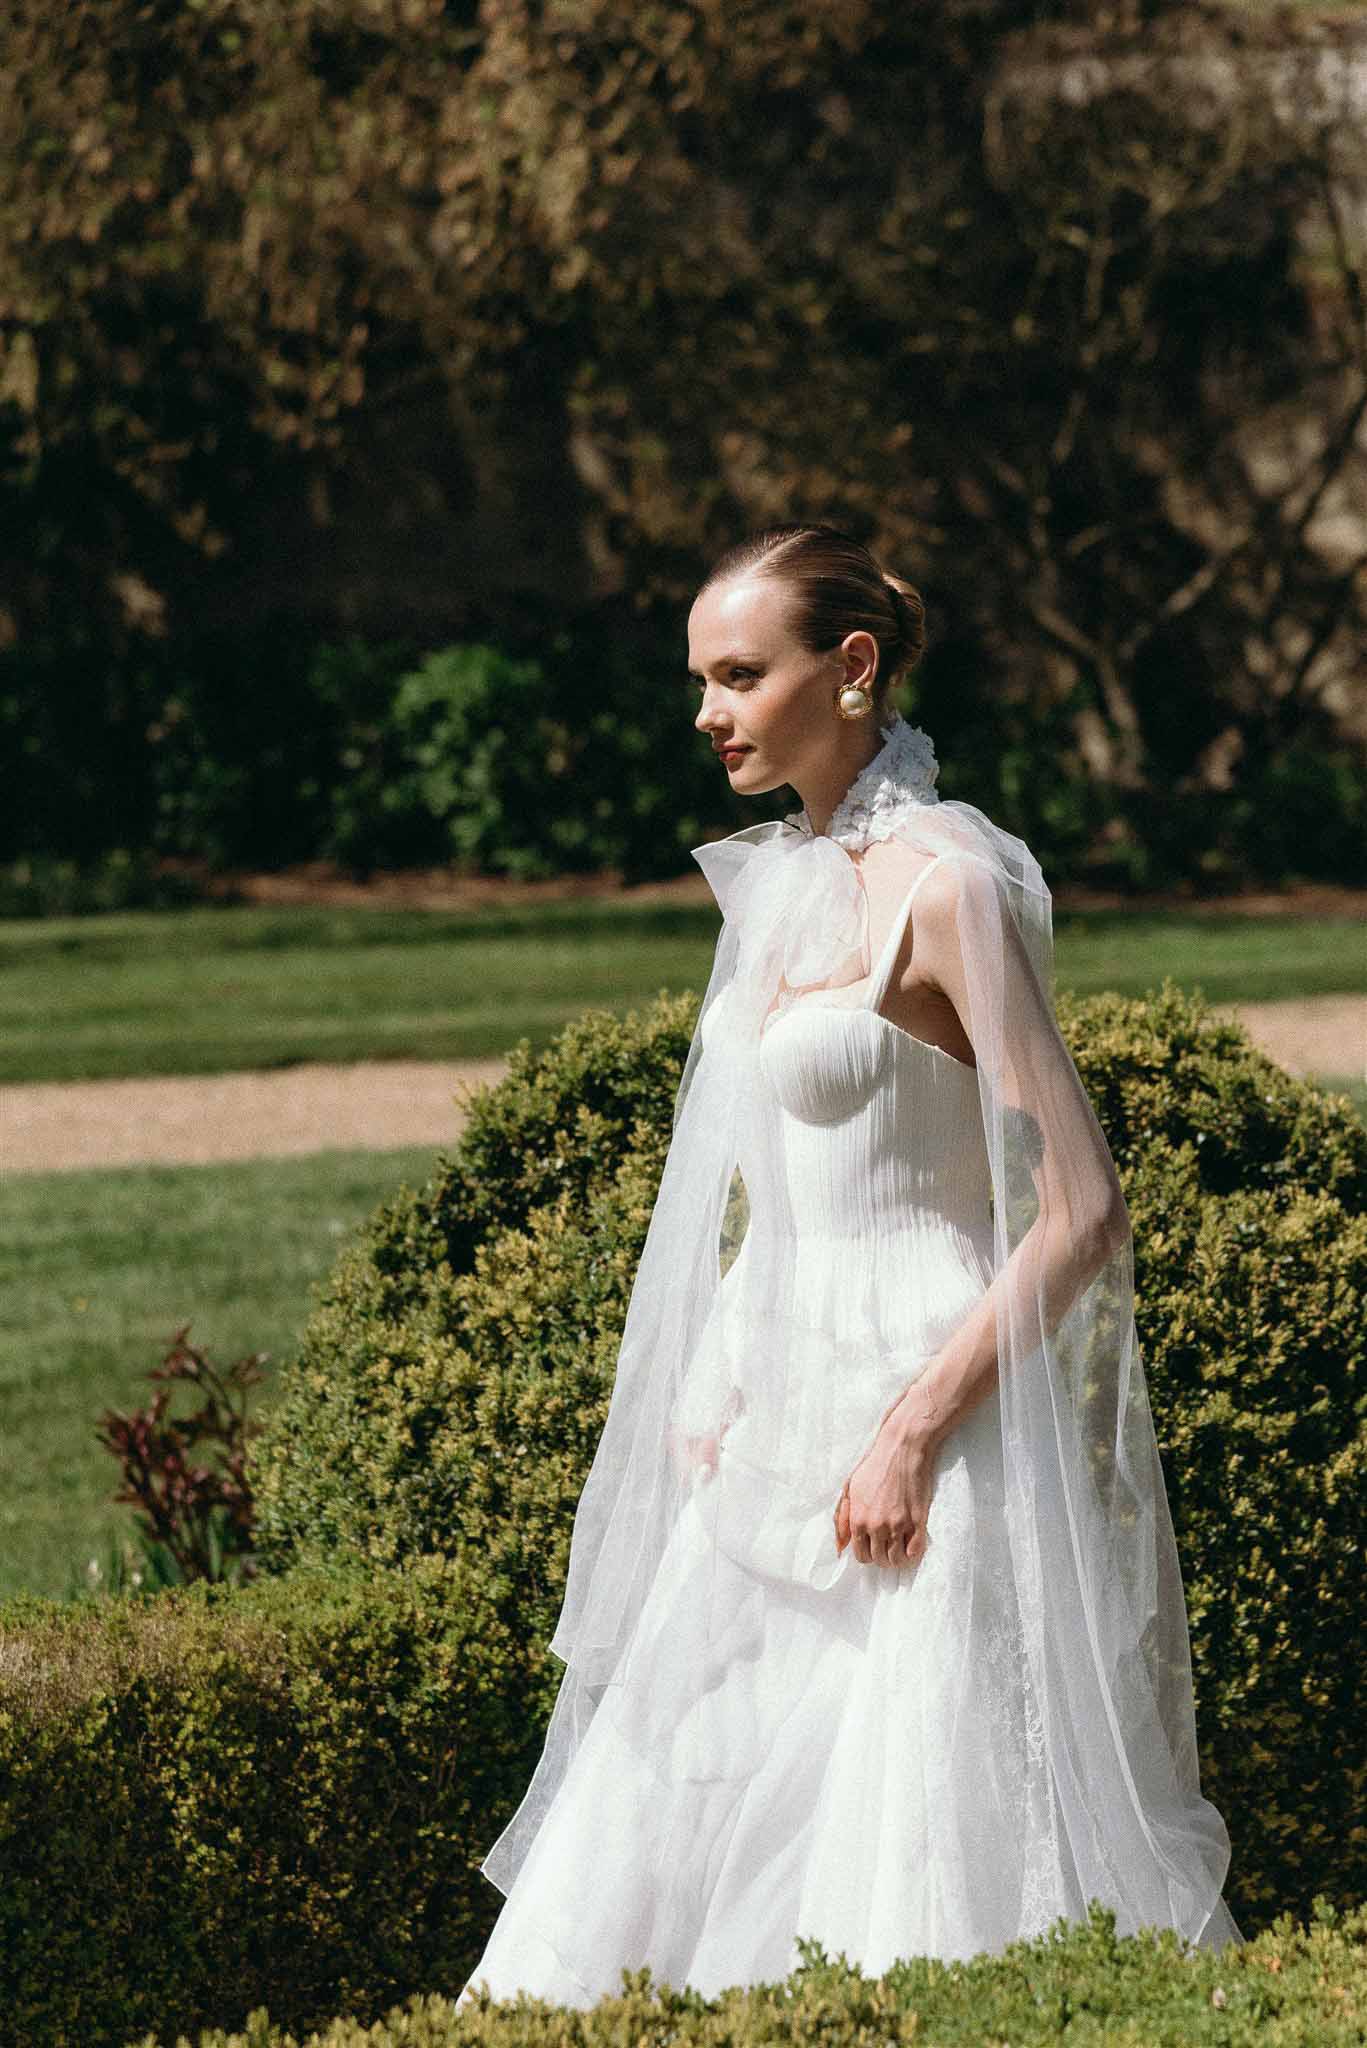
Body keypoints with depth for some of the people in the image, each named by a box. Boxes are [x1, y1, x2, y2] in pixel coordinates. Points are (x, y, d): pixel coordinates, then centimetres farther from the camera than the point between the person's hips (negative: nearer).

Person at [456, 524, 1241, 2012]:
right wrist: (720, 1389, 12)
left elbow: (1083, 1215, -17)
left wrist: (914, 1431, -20)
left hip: (930, 1432, -8)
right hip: (785, 1429, 9)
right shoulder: (780, 885, 11)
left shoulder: (946, 885, -14)